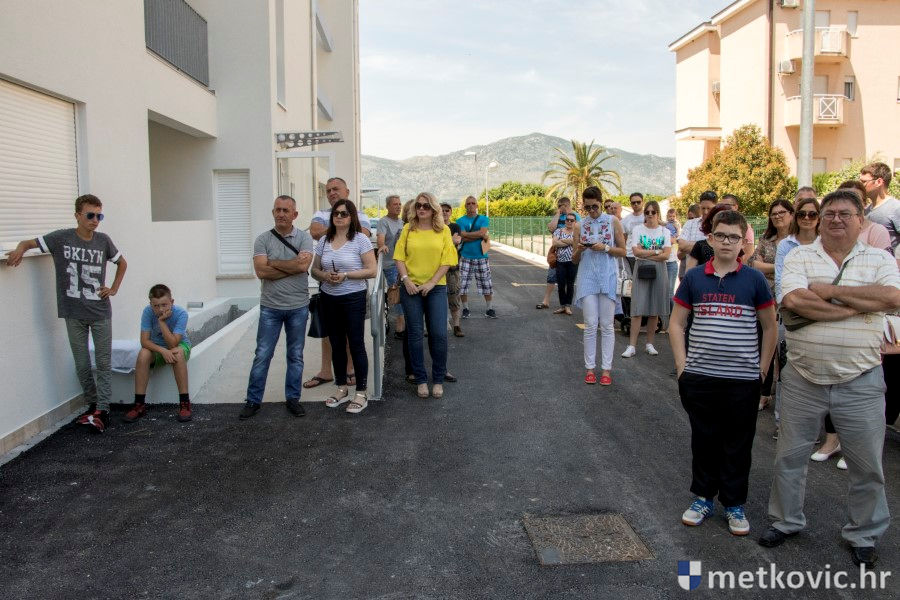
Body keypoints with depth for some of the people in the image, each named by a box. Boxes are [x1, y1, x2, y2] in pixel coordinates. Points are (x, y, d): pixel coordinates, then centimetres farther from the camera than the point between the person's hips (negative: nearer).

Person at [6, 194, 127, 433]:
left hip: (100, 312, 0)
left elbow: (122, 263, 16)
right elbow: (28, 242, 2)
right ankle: (92, 405, 22)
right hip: (74, 314, 0)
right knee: (82, 364, 8)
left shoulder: (103, 241, 1)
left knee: (104, 363, -1)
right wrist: (20, 249, -21)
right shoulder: (61, 238, -3)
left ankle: (102, 411, 2)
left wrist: (114, 288, 6)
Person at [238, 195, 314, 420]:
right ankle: (253, 400, 15)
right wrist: (293, 265, -14)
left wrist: (273, 263, -12)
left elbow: (303, 266, -18)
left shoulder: (304, 238, -1)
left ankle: (293, 398, 23)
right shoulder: (263, 239, 0)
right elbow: (261, 271, -14)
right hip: (270, 307, 0)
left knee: (295, 356, 10)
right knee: (262, 355, 4)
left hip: (298, 306, 0)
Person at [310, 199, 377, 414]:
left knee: (356, 345, -2)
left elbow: (371, 270, -10)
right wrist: (324, 276, -9)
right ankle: (341, 388, 26)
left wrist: (346, 275, -18)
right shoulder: (324, 240, 9)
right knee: (336, 344, 13)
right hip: (328, 298, 5)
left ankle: (361, 394, 6)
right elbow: (314, 269, 13)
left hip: (353, 298, -5)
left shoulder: (360, 239, -6)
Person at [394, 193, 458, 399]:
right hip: (411, 288, 1)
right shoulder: (408, 229, 5)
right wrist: (406, 280, -10)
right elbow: (399, 257, 3)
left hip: (436, 288, -1)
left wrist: (431, 283, -10)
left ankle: (438, 380, 12)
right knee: (415, 334, 4)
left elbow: (447, 260, -2)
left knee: (439, 334, -3)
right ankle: (420, 380, 15)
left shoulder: (443, 231, 3)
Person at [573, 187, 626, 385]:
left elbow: (623, 251, 4)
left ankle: (606, 369, 6)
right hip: (587, 276, 1)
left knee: (607, 325, 1)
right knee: (590, 325, 0)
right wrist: (579, 250, -10)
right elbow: (575, 258, 12)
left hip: (608, 277, -1)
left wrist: (605, 248, -13)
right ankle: (590, 368, 7)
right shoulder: (580, 225, 8)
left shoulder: (613, 221, 3)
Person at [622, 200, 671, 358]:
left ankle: (650, 344, 16)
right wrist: (656, 252, -7)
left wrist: (645, 254, -7)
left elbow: (666, 255, -5)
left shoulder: (665, 231, 8)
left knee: (654, 309, 5)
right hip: (641, 271, -2)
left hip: (659, 271, 2)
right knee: (638, 309, -7)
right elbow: (636, 251, -9)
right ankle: (631, 346, -6)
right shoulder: (637, 229, 4)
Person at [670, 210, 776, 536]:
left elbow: (770, 327, 5)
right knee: (703, 441, 13)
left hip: (743, 380, -1)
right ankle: (703, 497, 28)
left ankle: (734, 504, 25)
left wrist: (762, 369, 0)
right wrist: (682, 365, 0)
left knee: (738, 445, 10)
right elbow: (676, 323, 7)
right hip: (699, 378, 1)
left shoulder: (754, 279, -2)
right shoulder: (694, 277, 2)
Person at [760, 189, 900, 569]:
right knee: (789, 456, 13)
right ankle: (785, 520, 34)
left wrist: (829, 290, -16)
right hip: (803, 380, 0)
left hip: (860, 383, 0)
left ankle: (864, 534, 33)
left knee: (867, 466, 12)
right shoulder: (800, 256, 0)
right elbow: (793, 300, -19)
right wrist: (858, 305, -17)